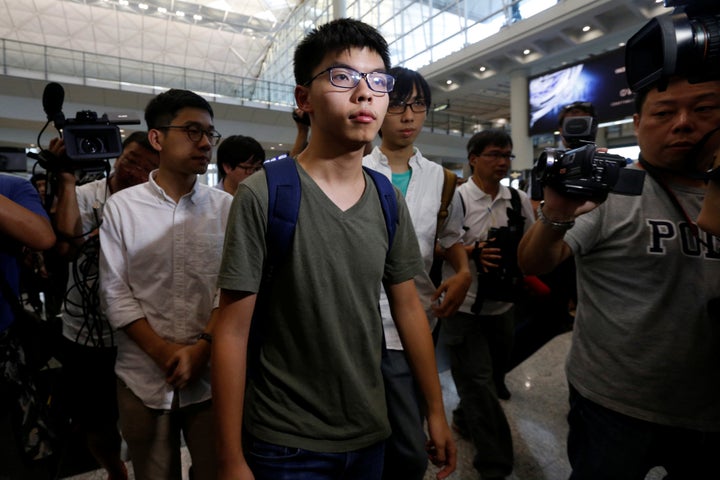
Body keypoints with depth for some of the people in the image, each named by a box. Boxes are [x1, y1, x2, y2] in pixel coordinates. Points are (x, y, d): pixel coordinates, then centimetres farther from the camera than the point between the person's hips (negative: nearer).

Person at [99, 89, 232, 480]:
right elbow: (114, 293, -2)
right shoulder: (121, 206, -1)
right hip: (143, 378, 1)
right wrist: (163, 352, -10)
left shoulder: (226, 207, -1)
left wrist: (202, 348, -13)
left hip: (212, 376, 0)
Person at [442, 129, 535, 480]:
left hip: (503, 306, 6)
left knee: (493, 379, 21)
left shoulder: (519, 200, 3)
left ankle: (464, 420, 49)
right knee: (479, 384, 0)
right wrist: (471, 251, -22)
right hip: (464, 307, -5)